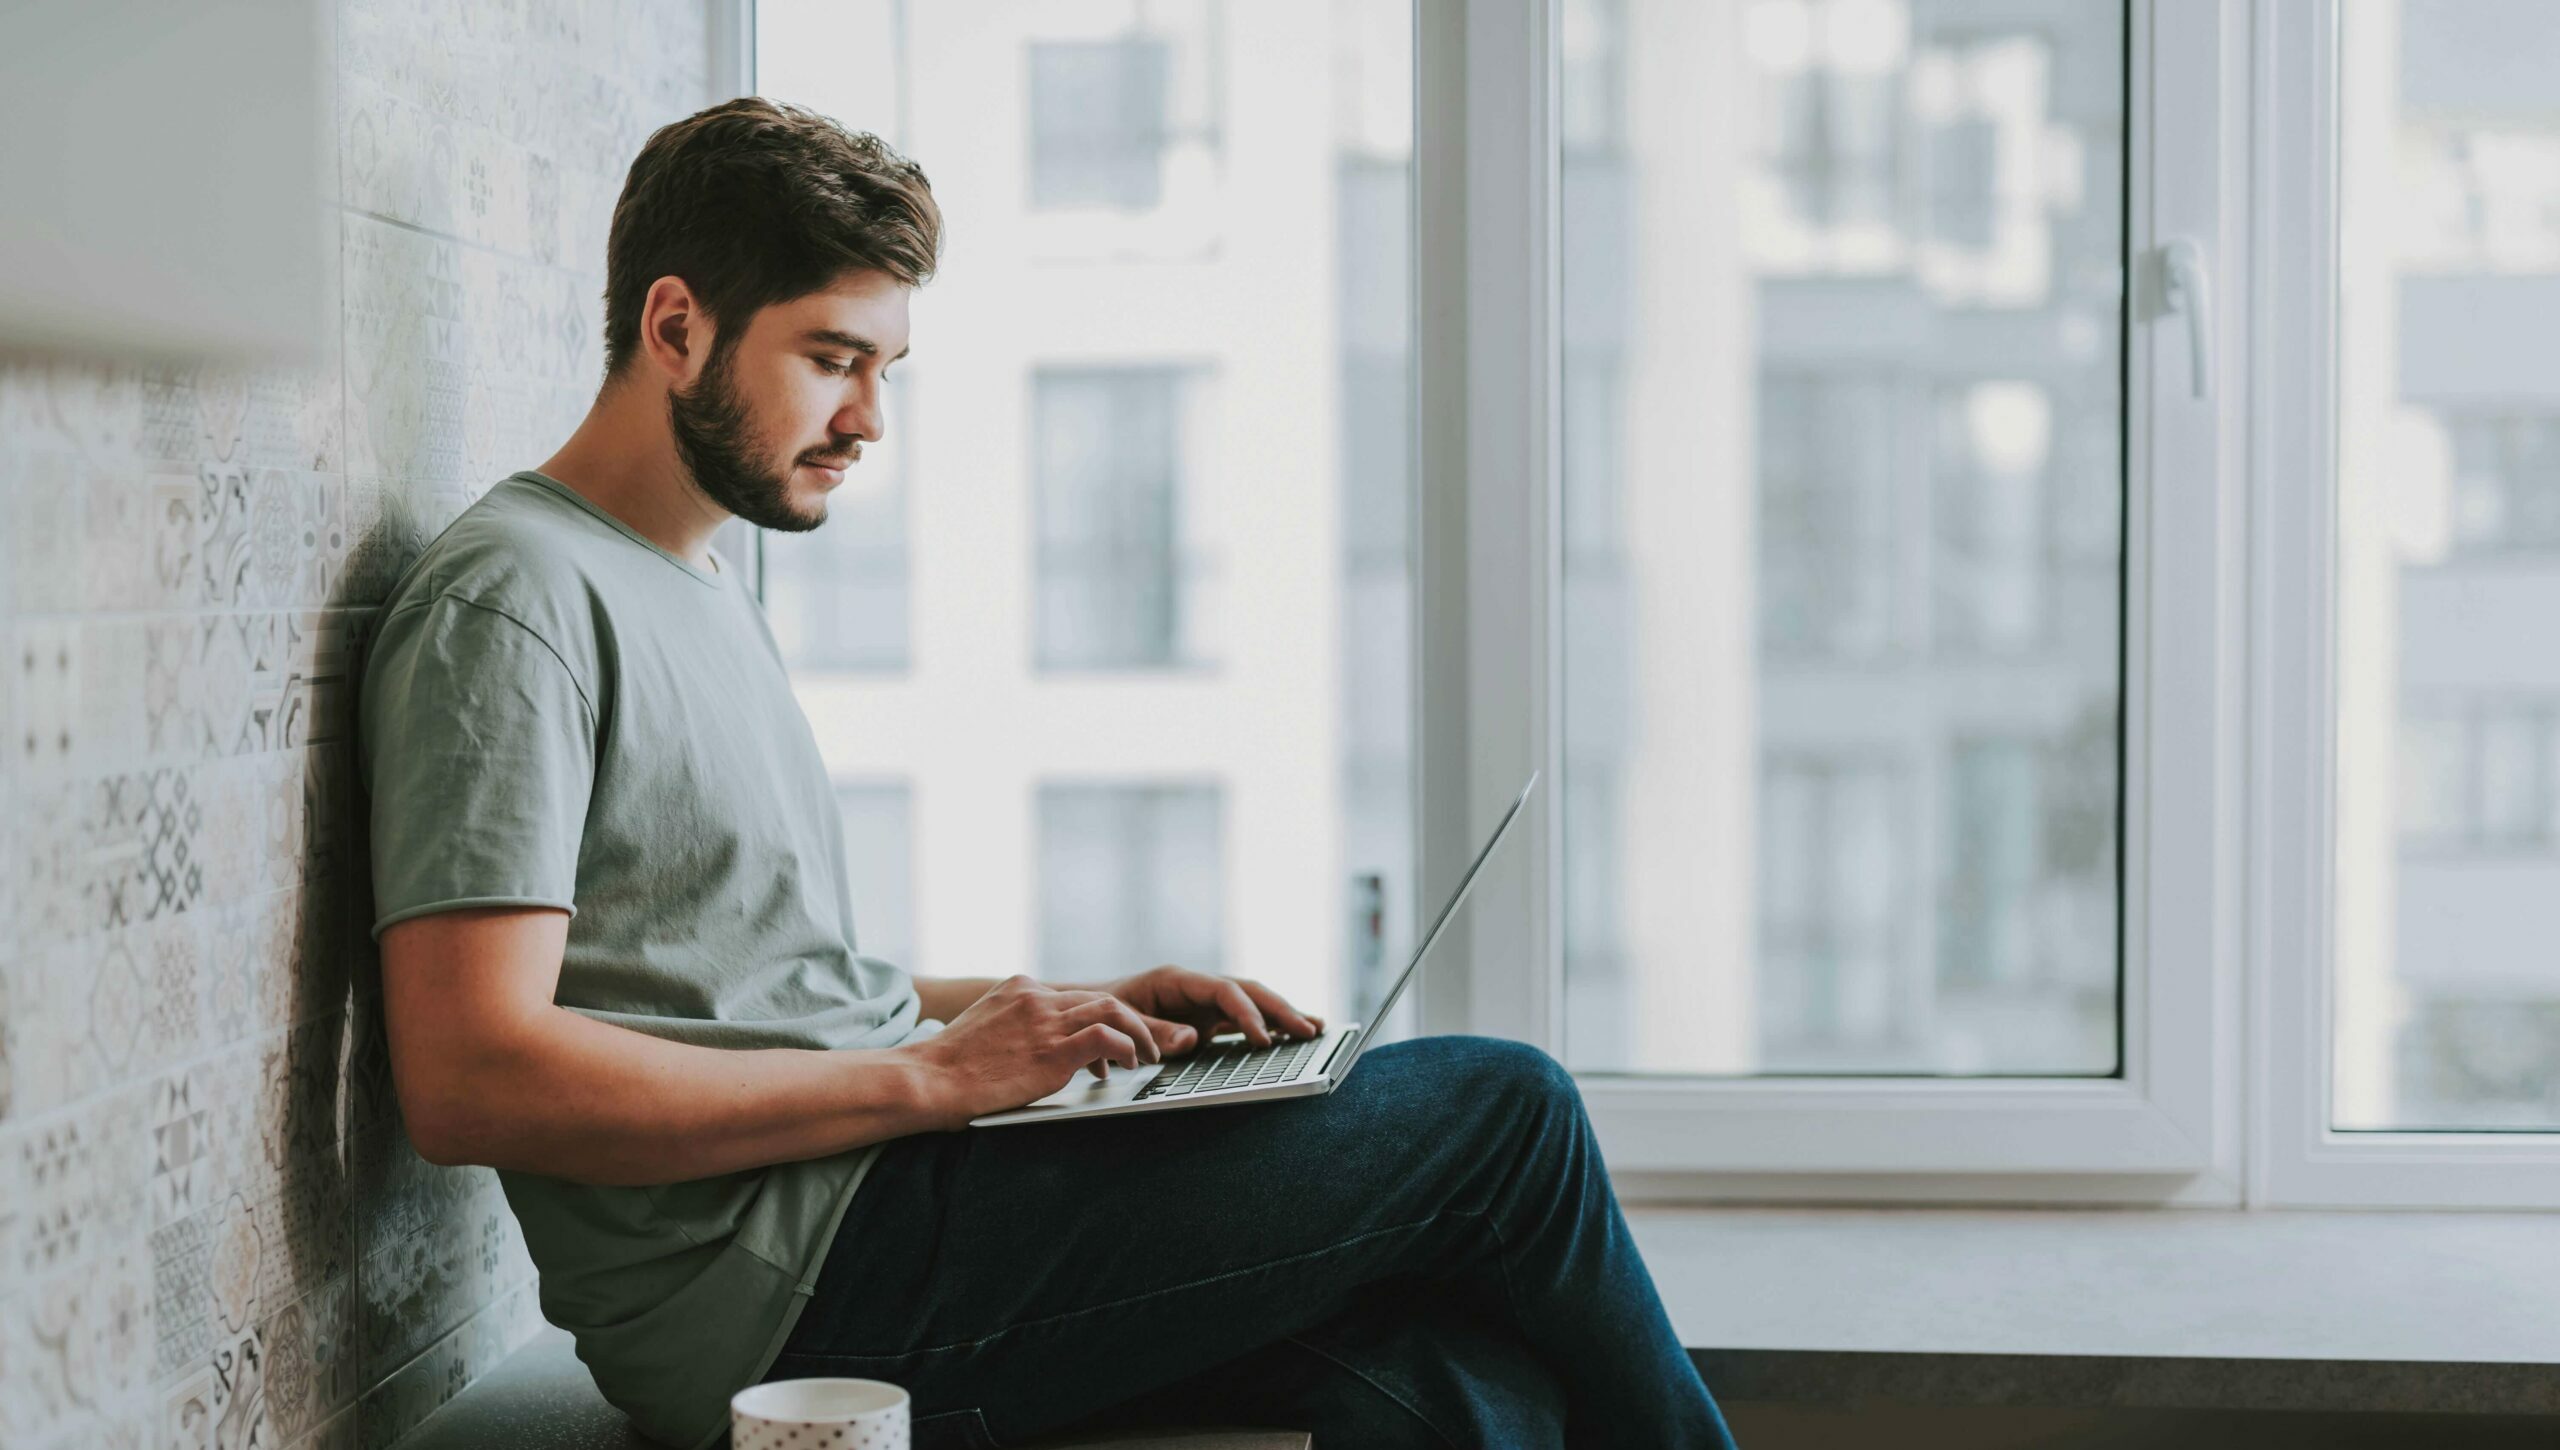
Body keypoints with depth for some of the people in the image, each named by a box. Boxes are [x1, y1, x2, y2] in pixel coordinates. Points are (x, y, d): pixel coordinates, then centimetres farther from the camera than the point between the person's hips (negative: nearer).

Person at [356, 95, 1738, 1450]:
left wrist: (1074, 1013, 10)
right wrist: (927, 1074, -17)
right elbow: (469, 1080, -20)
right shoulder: (511, 599, -9)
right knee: (1502, 1111, -7)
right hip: (782, 1295, -9)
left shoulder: (707, 596, 23)